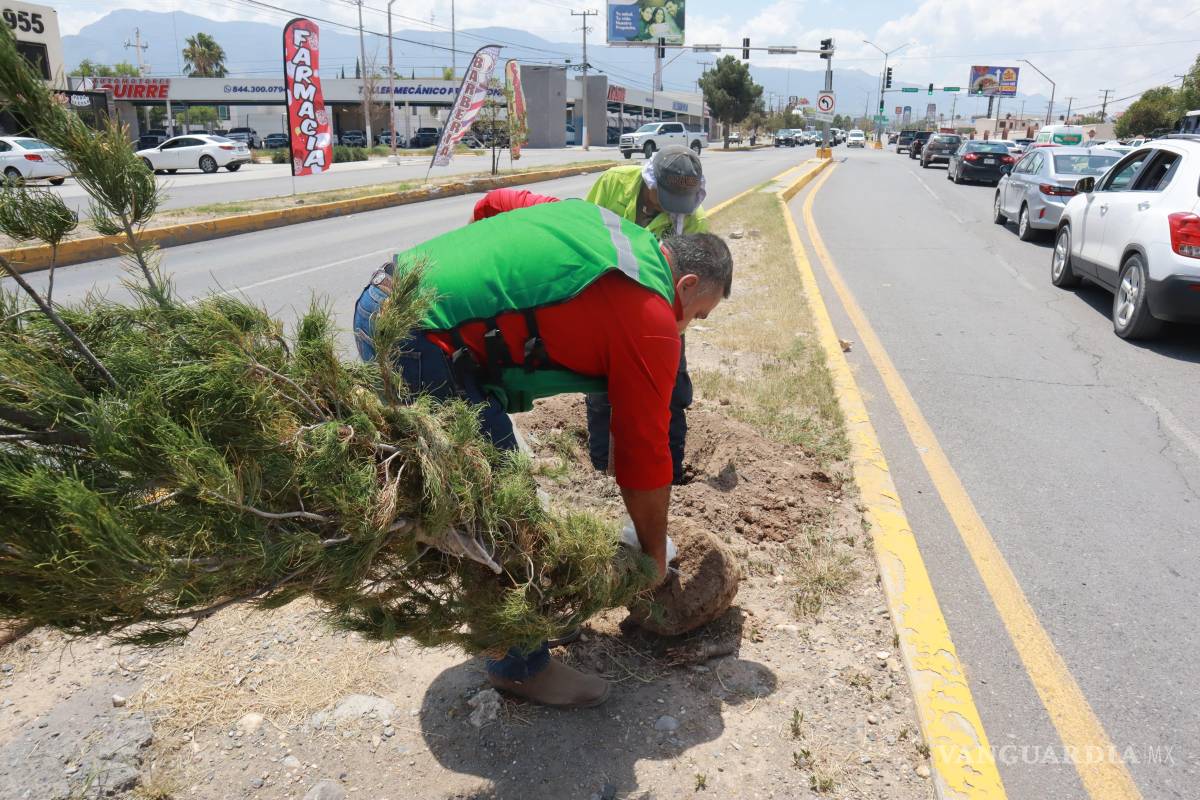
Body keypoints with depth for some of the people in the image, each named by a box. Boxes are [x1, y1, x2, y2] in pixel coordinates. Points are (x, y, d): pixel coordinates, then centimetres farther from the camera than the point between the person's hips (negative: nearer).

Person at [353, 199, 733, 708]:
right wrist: (655, 555, 15)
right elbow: (644, 455, 1)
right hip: (425, 345, -10)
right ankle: (521, 666, 19)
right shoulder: (652, 321, -6)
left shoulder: (597, 223, 15)